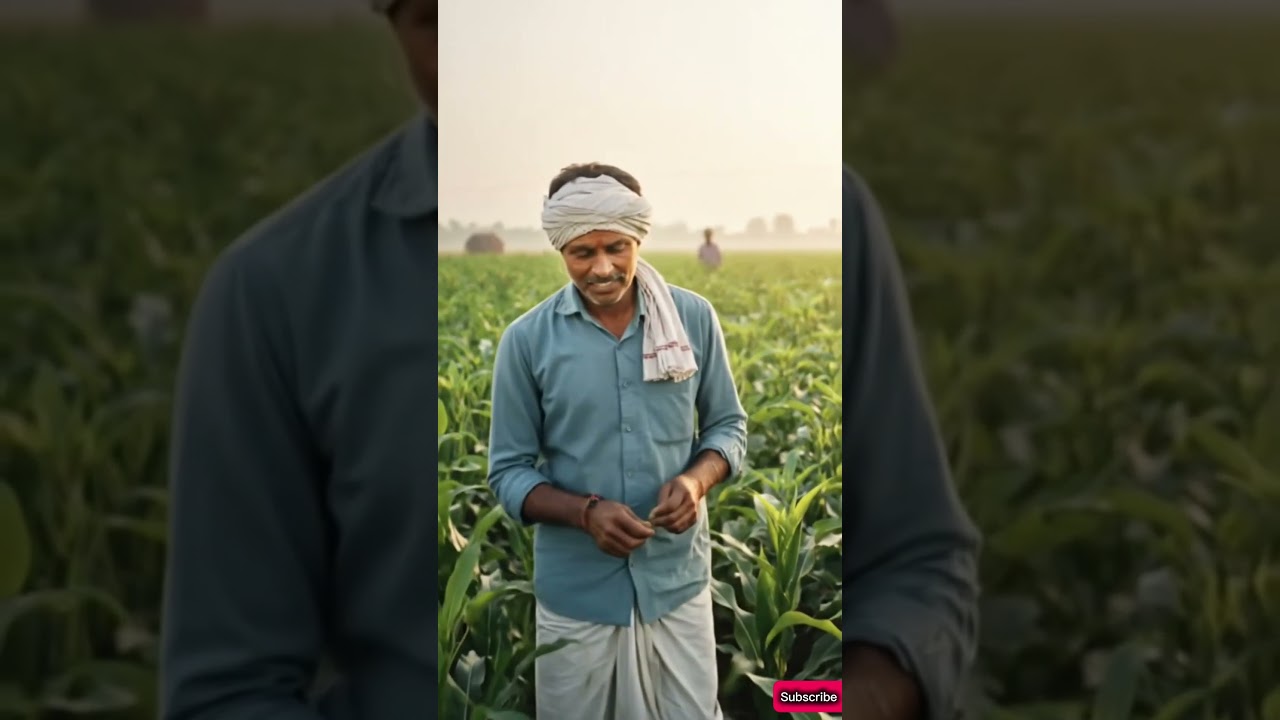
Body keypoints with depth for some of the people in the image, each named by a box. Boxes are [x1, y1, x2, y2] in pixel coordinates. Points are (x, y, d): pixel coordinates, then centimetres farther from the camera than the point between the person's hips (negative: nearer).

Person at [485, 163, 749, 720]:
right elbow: (509, 472, -3)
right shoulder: (526, 340, -7)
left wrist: (696, 479, -15)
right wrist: (585, 512, -21)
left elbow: (728, 424, 7)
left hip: (678, 580, 1)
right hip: (575, 591, -1)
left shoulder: (694, 318, -2)